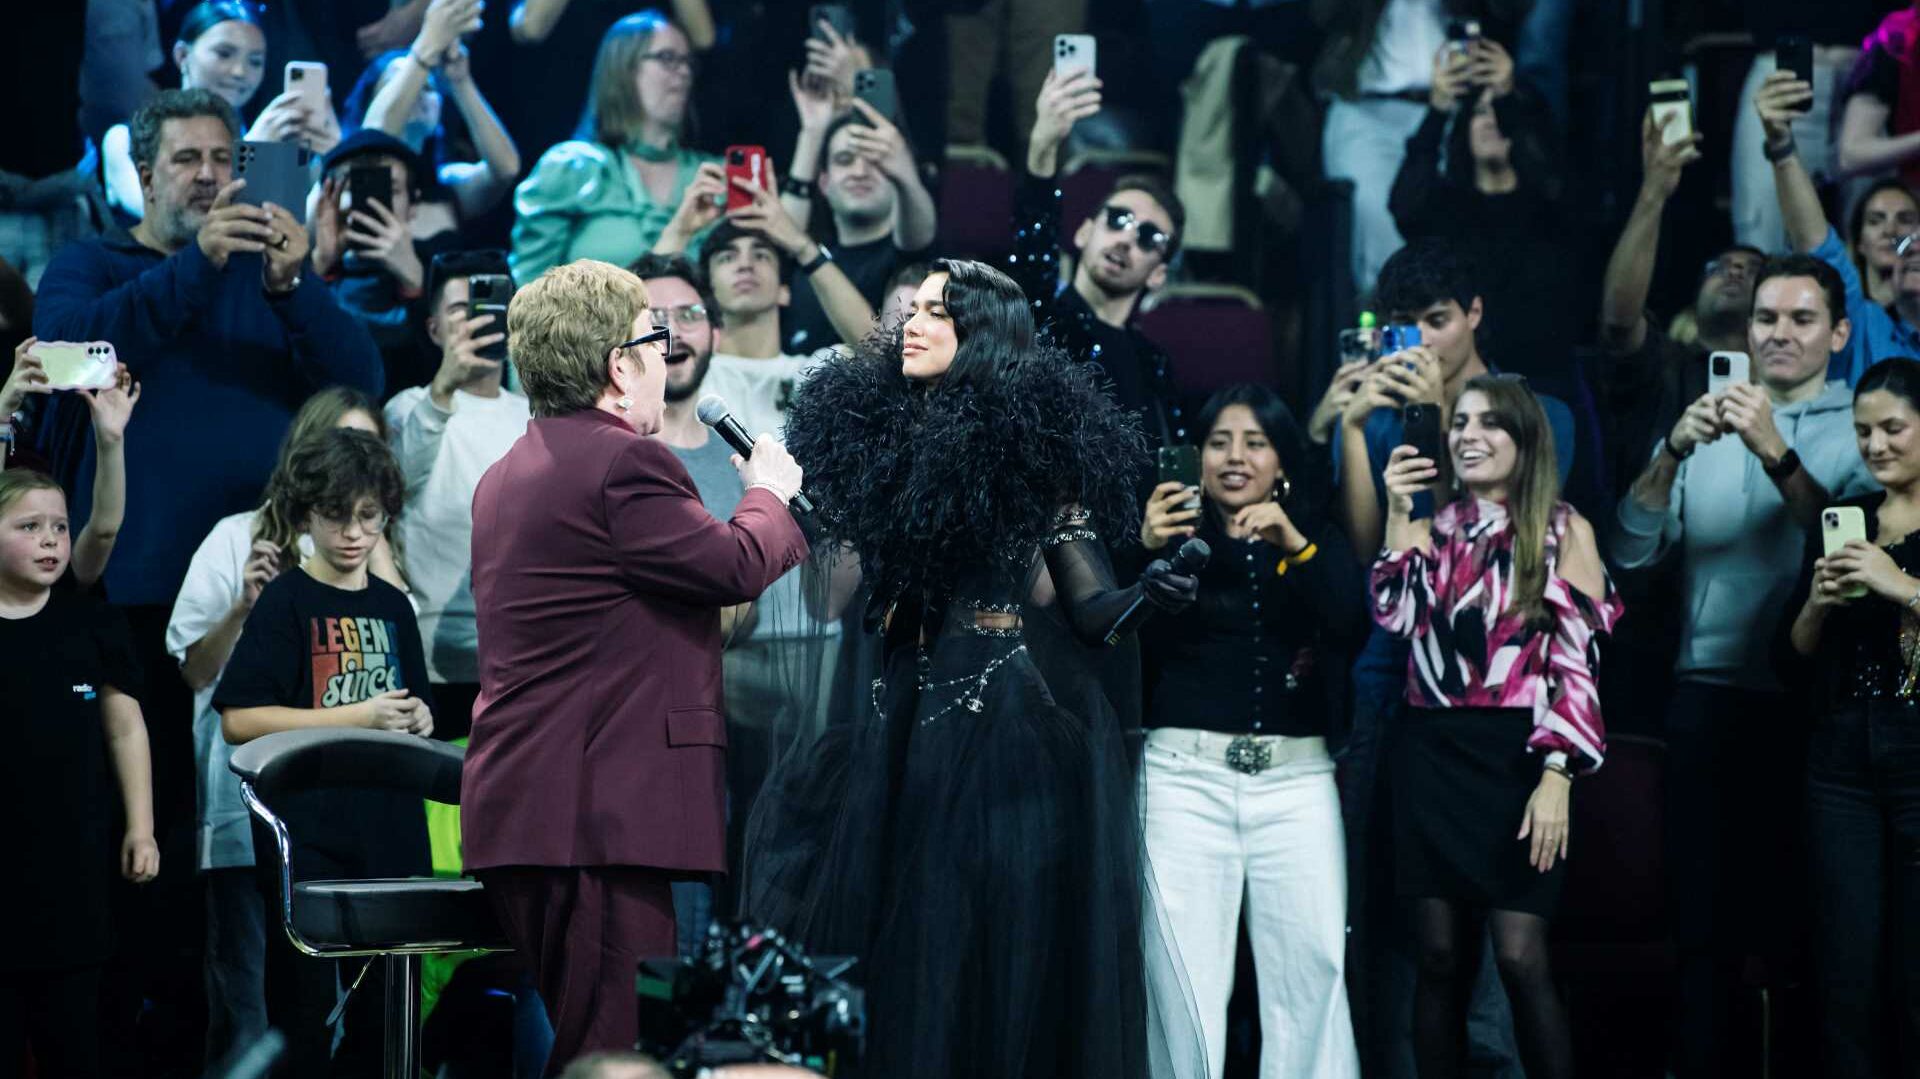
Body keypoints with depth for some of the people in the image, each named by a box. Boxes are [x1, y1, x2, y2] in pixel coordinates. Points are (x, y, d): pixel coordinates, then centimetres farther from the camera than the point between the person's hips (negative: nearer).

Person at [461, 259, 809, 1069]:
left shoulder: (506, 476, 19)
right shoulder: (623, 463, -13)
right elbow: (739, 567, -11)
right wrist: (768, 493, 8)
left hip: (516, 809, 10)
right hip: (599, 815, -10)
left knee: (589, 1046, 14)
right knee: (616, 1054, -10)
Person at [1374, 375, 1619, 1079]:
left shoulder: (1564, 532, 1)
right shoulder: (1435, 531, 14)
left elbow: (1577, 660, -5)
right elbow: (1395, 618, -1)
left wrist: (1557, 777, -13)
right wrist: (1399, 517, -6)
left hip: (1517, 756, -4)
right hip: (1432, 756, 4)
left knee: (1520, 960, -11)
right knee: (1440, 957, 4)